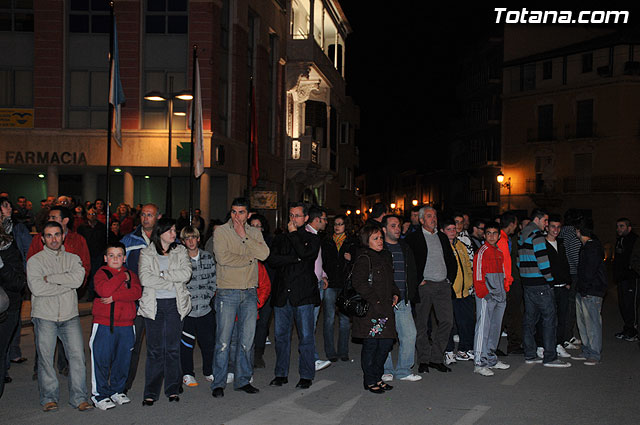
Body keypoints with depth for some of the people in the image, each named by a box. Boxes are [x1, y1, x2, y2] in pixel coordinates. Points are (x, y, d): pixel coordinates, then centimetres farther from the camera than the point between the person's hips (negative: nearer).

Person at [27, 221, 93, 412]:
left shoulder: (73, 259, 11)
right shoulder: (35, 261, 3)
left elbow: (78, 279, -9)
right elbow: (36, 288, -13)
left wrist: (50, 277, -11)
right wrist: (67, 284, -9)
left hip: (70, 316, 2)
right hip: (44, 316, -2)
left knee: (77, 356, -3)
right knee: (45, 358, 0)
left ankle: (79, 397, 5)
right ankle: (48, 398, 14)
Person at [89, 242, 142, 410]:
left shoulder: (131, 275, 12)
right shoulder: (101, 273, 1)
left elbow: (137, 292, -7)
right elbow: (104, 290, -19)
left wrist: (114, 296, -17)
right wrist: (122, 276, -13)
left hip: (125, 324, 4)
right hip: (103, 324, -4)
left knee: (123, 360, 10)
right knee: (102, 360, -1)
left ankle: (117, 390, 25)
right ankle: (100, 394, 10)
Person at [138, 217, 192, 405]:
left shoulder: (180, 251, 10)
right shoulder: (146, 253, 4)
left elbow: (186, 273, -5)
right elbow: (144, 278, -11)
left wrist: (163, 273, -11)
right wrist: (171, 283, -11)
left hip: (175, 304, 2)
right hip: (153, 305, -1)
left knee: (173, 347, 4)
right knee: (155, 349, -1)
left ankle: (173, 389, 14)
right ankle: (151, 392, 7)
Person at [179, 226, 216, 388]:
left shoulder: (208, 257, 7)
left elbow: (213, 280, 11)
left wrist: (207, 297, 0)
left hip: (206, 308, 3)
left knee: (209, 342, 9)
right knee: (186, 344, 5)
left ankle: (209, 372, 26)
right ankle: (187, 374, 21)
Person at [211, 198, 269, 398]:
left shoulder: (254, 233, 10)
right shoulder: (221, 232, -1)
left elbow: (264, 254, -7)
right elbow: (223, 257, -16)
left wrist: (244, 236, -9)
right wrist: (249, 257, -7)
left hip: (250, 293, 4)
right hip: (227, 292, -3)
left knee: (247, 339, 8)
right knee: (223, 340, -1)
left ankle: (243, 380, 20)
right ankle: (218, 383, 10)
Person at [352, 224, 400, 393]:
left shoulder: (386, 256, 15)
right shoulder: (364, 259, -11)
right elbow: (358, 282, -19)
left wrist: (395, 293, 10)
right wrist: (375, 300, -18)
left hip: (386, 308, 8)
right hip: (370, 310, -8)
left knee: (386, 343, 9)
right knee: (371, 344, -1)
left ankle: (377, 377, 24)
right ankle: (370, 381, 12)